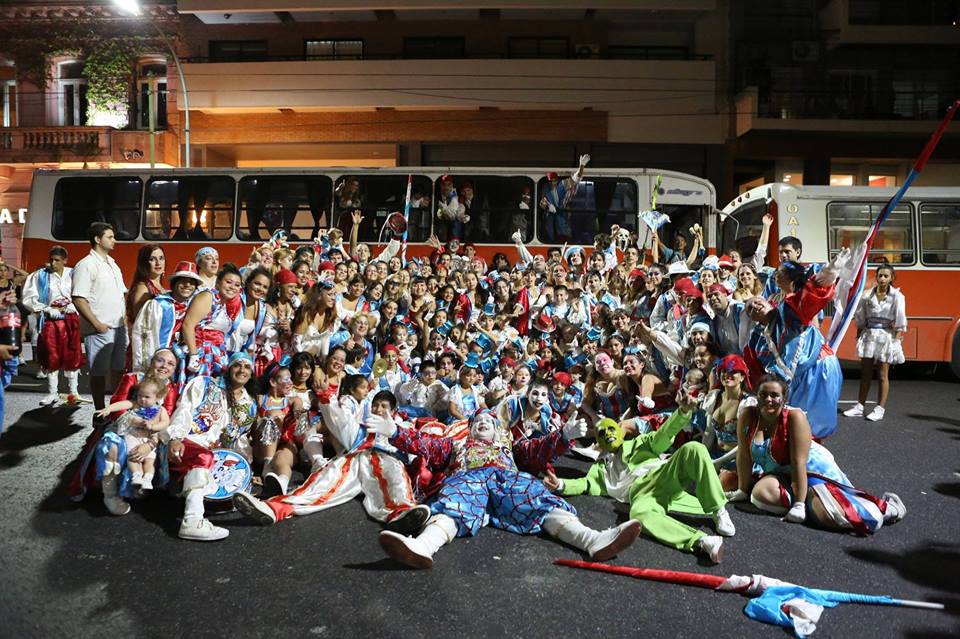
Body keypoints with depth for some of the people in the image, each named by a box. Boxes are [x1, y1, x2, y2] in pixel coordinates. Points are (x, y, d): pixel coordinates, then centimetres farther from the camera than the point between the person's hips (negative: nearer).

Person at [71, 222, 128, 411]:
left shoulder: (111, 262, 14)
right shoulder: (86, 265, -11)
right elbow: (78, 299, -17)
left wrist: (125, 317, 10)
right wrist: (97, 324, -18)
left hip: (119, 327, 8)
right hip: (100, 330, -8)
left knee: (119, 369, 14)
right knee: (99, 372, 2)